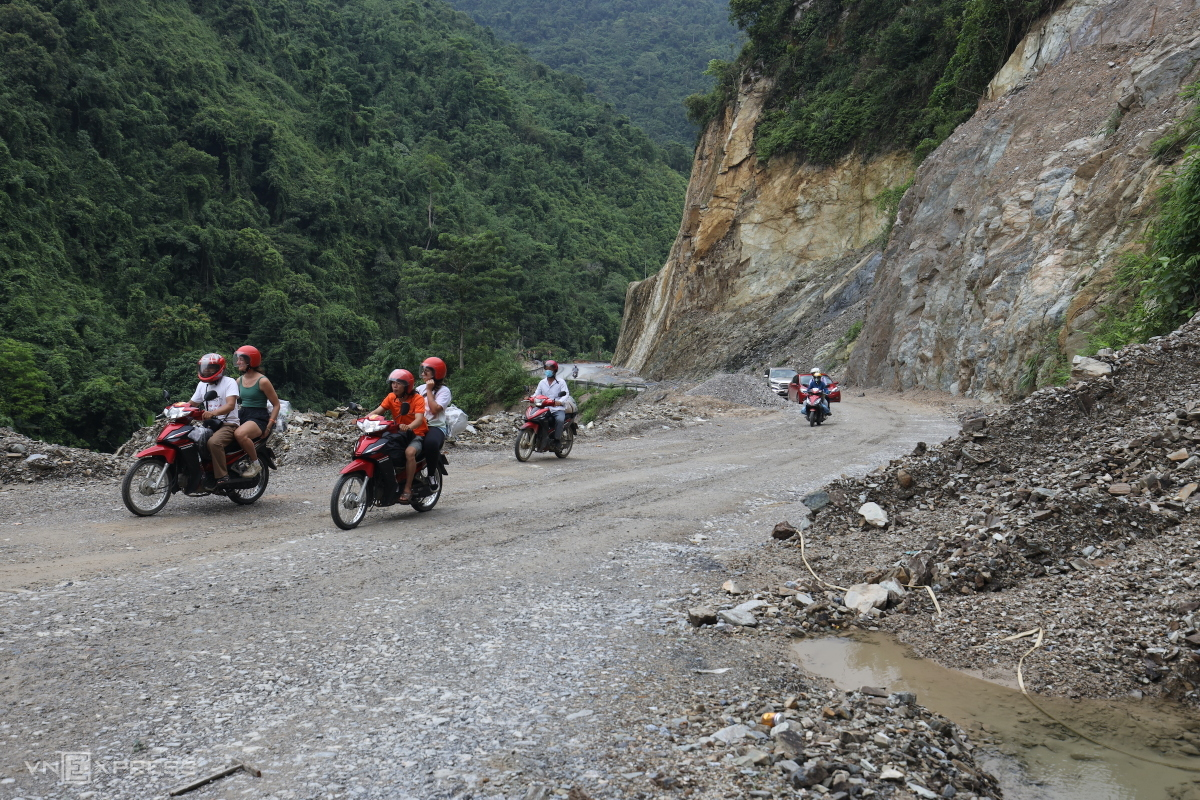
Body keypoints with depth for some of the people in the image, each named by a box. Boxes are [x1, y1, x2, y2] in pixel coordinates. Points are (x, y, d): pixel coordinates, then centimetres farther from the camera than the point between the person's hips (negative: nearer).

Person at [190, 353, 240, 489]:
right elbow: (192, 404, 20)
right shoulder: (202, 385, 18)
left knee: (214, 442, -35)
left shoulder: (229, 382, -6)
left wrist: (213, 412, -38)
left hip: (228, 424, -8)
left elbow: (230, 405, -21)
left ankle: (222, 476, -28)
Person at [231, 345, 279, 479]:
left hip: (258, 417, -7)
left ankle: (255, 464, -16)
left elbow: (276, 404, -4)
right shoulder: (239, 381, 14)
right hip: (242, 415, 7)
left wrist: (270, 424, -14)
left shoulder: (263, 381, -6)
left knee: (239, 434, -36)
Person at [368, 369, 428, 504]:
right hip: (400, 434, 6)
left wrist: (409, 427, -47)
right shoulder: (391, 397, 5)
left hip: (416, 433, -6)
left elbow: (419, 419, -25)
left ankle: (408, 488, -27)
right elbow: (377, 411, -6)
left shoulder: (417, 399, -11)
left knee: (409, 452, -36)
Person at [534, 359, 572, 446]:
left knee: (559, 419, -35)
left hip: (558, 408, -4)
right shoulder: (542, 382, 18)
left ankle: (557, 439, -22)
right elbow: (537, 393, 13)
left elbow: (566, 394, -6)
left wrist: (560, 402, -28)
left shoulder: (561, 382, 5)